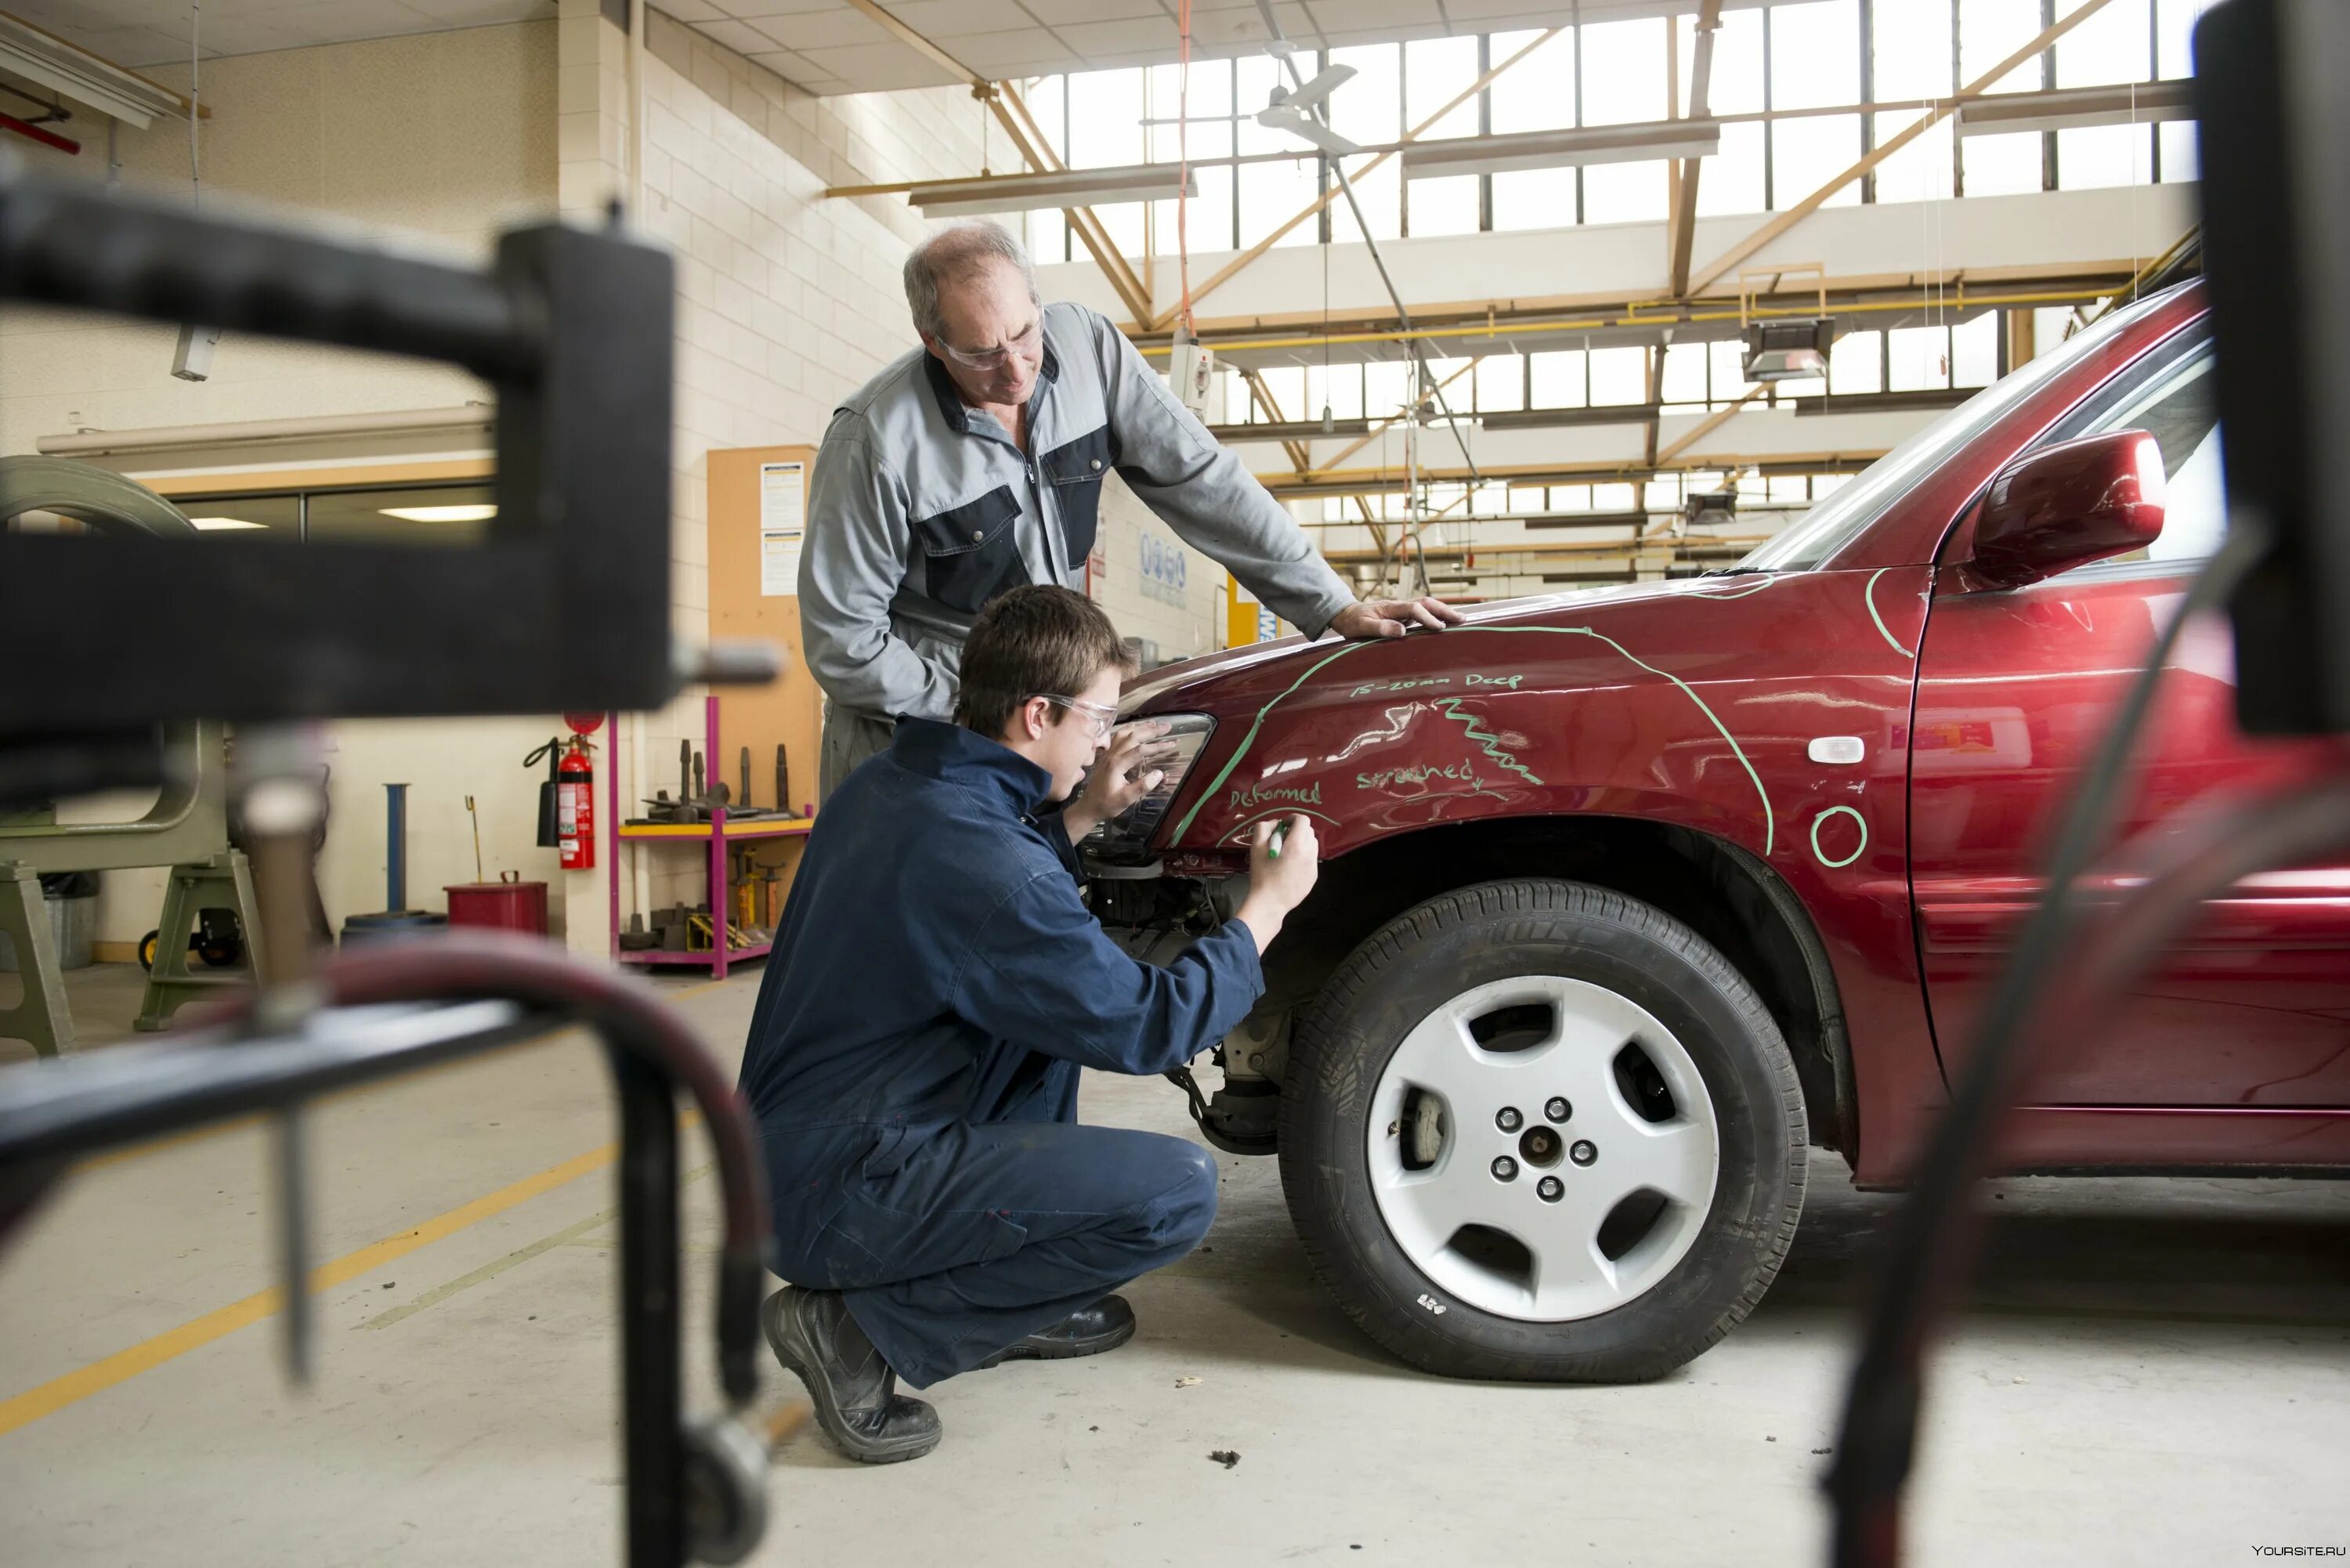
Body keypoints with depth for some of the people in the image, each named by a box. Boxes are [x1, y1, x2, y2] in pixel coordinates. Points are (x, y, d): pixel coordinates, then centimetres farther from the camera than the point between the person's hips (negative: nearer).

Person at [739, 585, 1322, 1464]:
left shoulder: (889, 784, 4)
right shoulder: (974, 852, -25)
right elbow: (1147, 1028, -17)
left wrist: (1083, 816, 18)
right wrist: (1268, 905, -4)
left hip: (786, 1144, 10)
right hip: (835, 1197, -10)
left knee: (1062, 993, 21)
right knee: (1178, 1192, -17)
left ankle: (1019, 1303, 21)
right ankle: (864, 1330, -6)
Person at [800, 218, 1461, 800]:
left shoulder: (1086, 344, -10)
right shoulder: (875, 439, -22)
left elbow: (1198, 479, -7)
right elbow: (842, 643, -16)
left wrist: (1333, 605, -12)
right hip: (913, 733, -3)